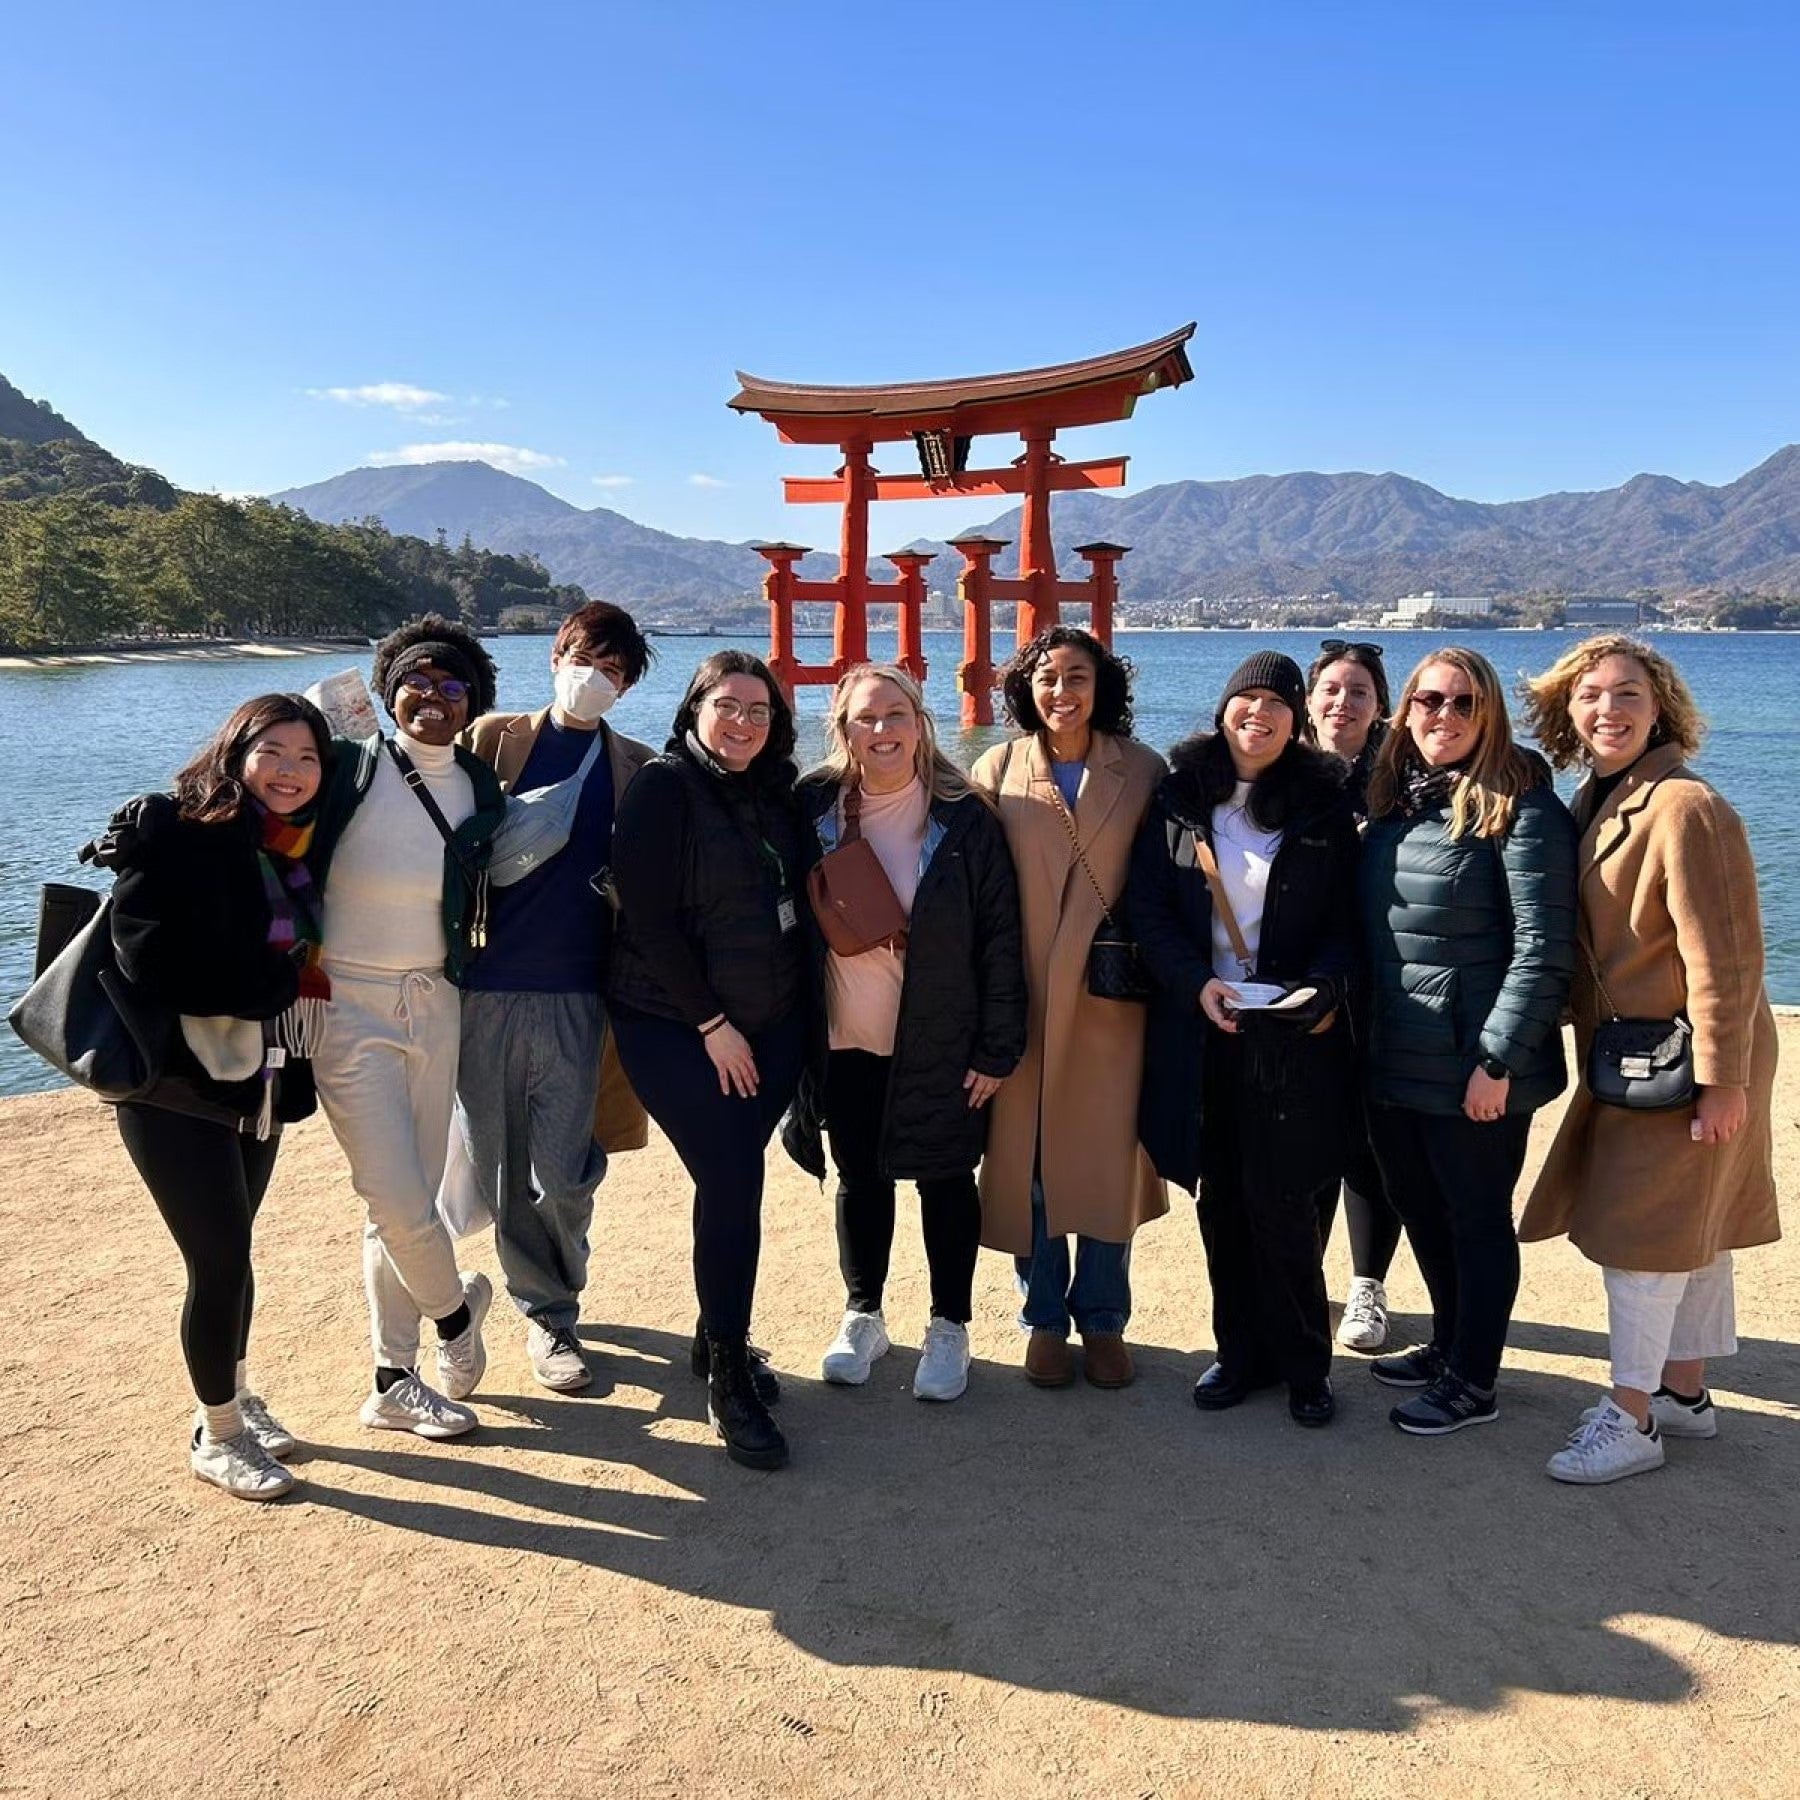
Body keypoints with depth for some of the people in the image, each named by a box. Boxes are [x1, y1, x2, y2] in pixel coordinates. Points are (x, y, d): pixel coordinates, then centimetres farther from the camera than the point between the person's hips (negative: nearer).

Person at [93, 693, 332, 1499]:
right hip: (176, 1085, -6)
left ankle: (236, 1394, 37)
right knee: (221, 1259, -2)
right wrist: (274, 981, -16)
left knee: (228, 1248, 18)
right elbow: (155, 964, -25)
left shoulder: (297, 847, 5)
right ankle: (217, 1435, 18)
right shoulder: (171, 834, -16)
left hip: (258, 1084, 6)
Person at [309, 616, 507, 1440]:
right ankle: (456, 1308, 24)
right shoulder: (348, 767, -10)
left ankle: (395, 1382, 24)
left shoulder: (479, 787, 3)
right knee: (396, 1198, -7)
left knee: (411, 1198, 10)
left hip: (434, 1005, 4)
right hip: (349, 1005, -4)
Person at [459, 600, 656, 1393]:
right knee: (502, 1171, 8)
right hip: (484, 986, 1)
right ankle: (547, 1312, 28)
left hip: (577, 995, 0)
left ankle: (552, 1304, 26)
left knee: (563, 1174, -2)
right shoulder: (493, 739, 7)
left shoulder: (637, 768, 9)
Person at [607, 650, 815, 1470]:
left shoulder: (775, 790, 7)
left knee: (734, 1180, 9)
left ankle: (720, 1334, 28)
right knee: (732, 1184, -11)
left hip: (774, 1024, 6)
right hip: (676, 1026, -5)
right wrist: (711, 1022, -13)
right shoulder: (663, 788, -11)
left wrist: (798, 1012, 6)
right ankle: (728, 1383, 2)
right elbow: (650, 918, -15)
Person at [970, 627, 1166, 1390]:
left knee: (1110, 1159, 6)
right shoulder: (997, 771, 1)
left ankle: (1103, 1319, 24)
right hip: (1025, 1001, 0)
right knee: (1029, 1160, 7)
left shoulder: (1142, 771, 2)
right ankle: (1044, 1319, 24)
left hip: (1111, 996, 0)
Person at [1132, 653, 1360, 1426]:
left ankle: (1303, 1364, 17)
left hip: (1291, 1035, -2)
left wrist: (1322, 986, -15)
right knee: (1220, 1200, 9)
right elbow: (1147, 906, 1)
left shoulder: (1323, 802, 2)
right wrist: (1195, 982, -12)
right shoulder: (1178, 795, 3)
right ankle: (1239, 1351, 25)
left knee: (1280, 1203, -2)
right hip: (1200, 1029, 2)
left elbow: (1346, 919, 3)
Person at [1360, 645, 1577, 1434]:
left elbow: (1543, 949, -16)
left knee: (1476, 1218, 8)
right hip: (1392, 1062, 7)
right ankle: (1449, 1344, 39)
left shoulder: (1520, 808, -12)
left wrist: (1498, 1060, -19)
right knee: (1421, 1210, 19)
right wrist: (1364, 1037, 10)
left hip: (1473, 1066, -7)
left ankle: (1472, 1382, 23)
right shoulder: (1390, 801, 9)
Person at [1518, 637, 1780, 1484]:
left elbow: (1724, 957, -21)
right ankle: (1684, 1393, 31)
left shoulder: (1686, 809, -20)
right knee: (1692, 1228, 18)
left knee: (1640, 1232, -3)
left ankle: (1630, 1419, 8)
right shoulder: (1594, 804, 7)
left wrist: (1720, 1080, -20)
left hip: (1684, 1062, -9)